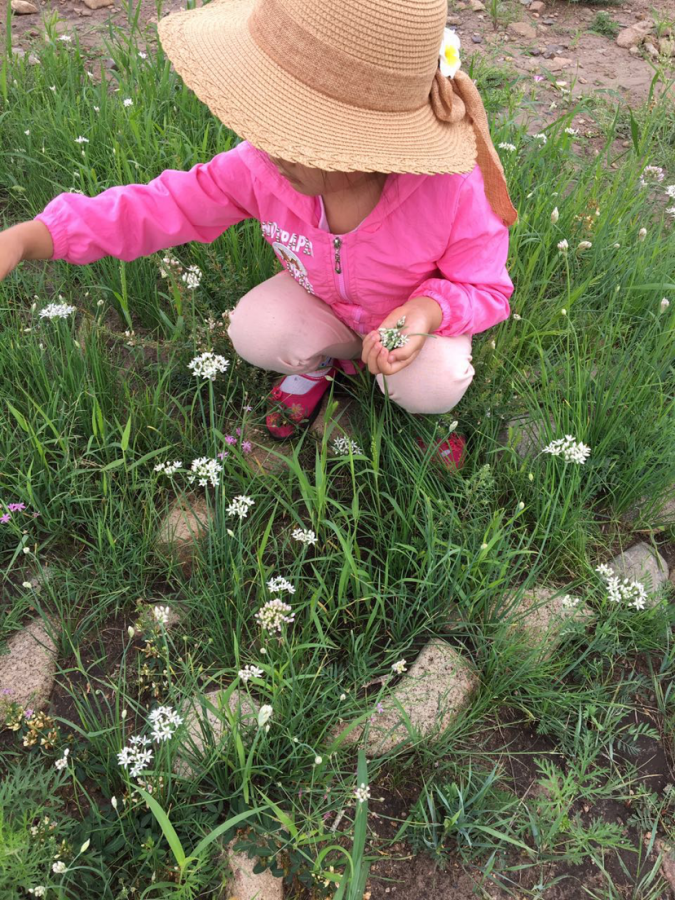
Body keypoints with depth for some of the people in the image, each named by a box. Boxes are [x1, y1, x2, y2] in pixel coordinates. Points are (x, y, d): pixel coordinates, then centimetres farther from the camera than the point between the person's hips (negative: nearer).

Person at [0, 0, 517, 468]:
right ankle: (320, 360, 11)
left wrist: (427, 312, -43)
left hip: (416, 314, -2)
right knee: (253, 331, -26)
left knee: (434, 385, -31)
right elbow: (167, 205, -19)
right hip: (325, 302, 2)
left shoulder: (454, 193, -34)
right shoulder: (263, 166, -26)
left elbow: (486, 289, -18)